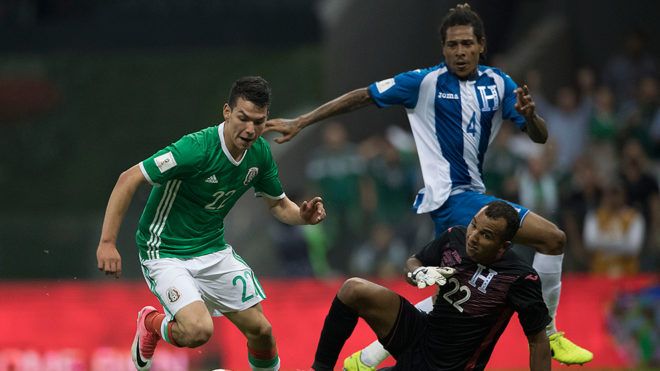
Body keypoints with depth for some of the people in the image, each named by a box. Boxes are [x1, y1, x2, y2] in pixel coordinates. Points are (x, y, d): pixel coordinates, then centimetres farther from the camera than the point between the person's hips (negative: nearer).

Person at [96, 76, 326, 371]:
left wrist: (303, 216, -12)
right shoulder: (196, 148, -28)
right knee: (198, 330, -26)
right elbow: (129, 179, -25)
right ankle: (151, 323, 8)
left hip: (213, 249, 7)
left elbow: (278, 204, 12)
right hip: (165, 254, -7)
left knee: (260, 329, 3)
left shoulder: (260, 153, -5)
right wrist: (107, 241, -30)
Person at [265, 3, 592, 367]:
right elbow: (363, 96, -4)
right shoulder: (426, 82, -9)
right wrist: (299, 122, -6)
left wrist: (529, 114, -20)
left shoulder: (498, 84, 5)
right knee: (553, 239, -15)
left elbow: (539, 136, 4)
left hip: (469, 195, 7)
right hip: (453, 197, -7)